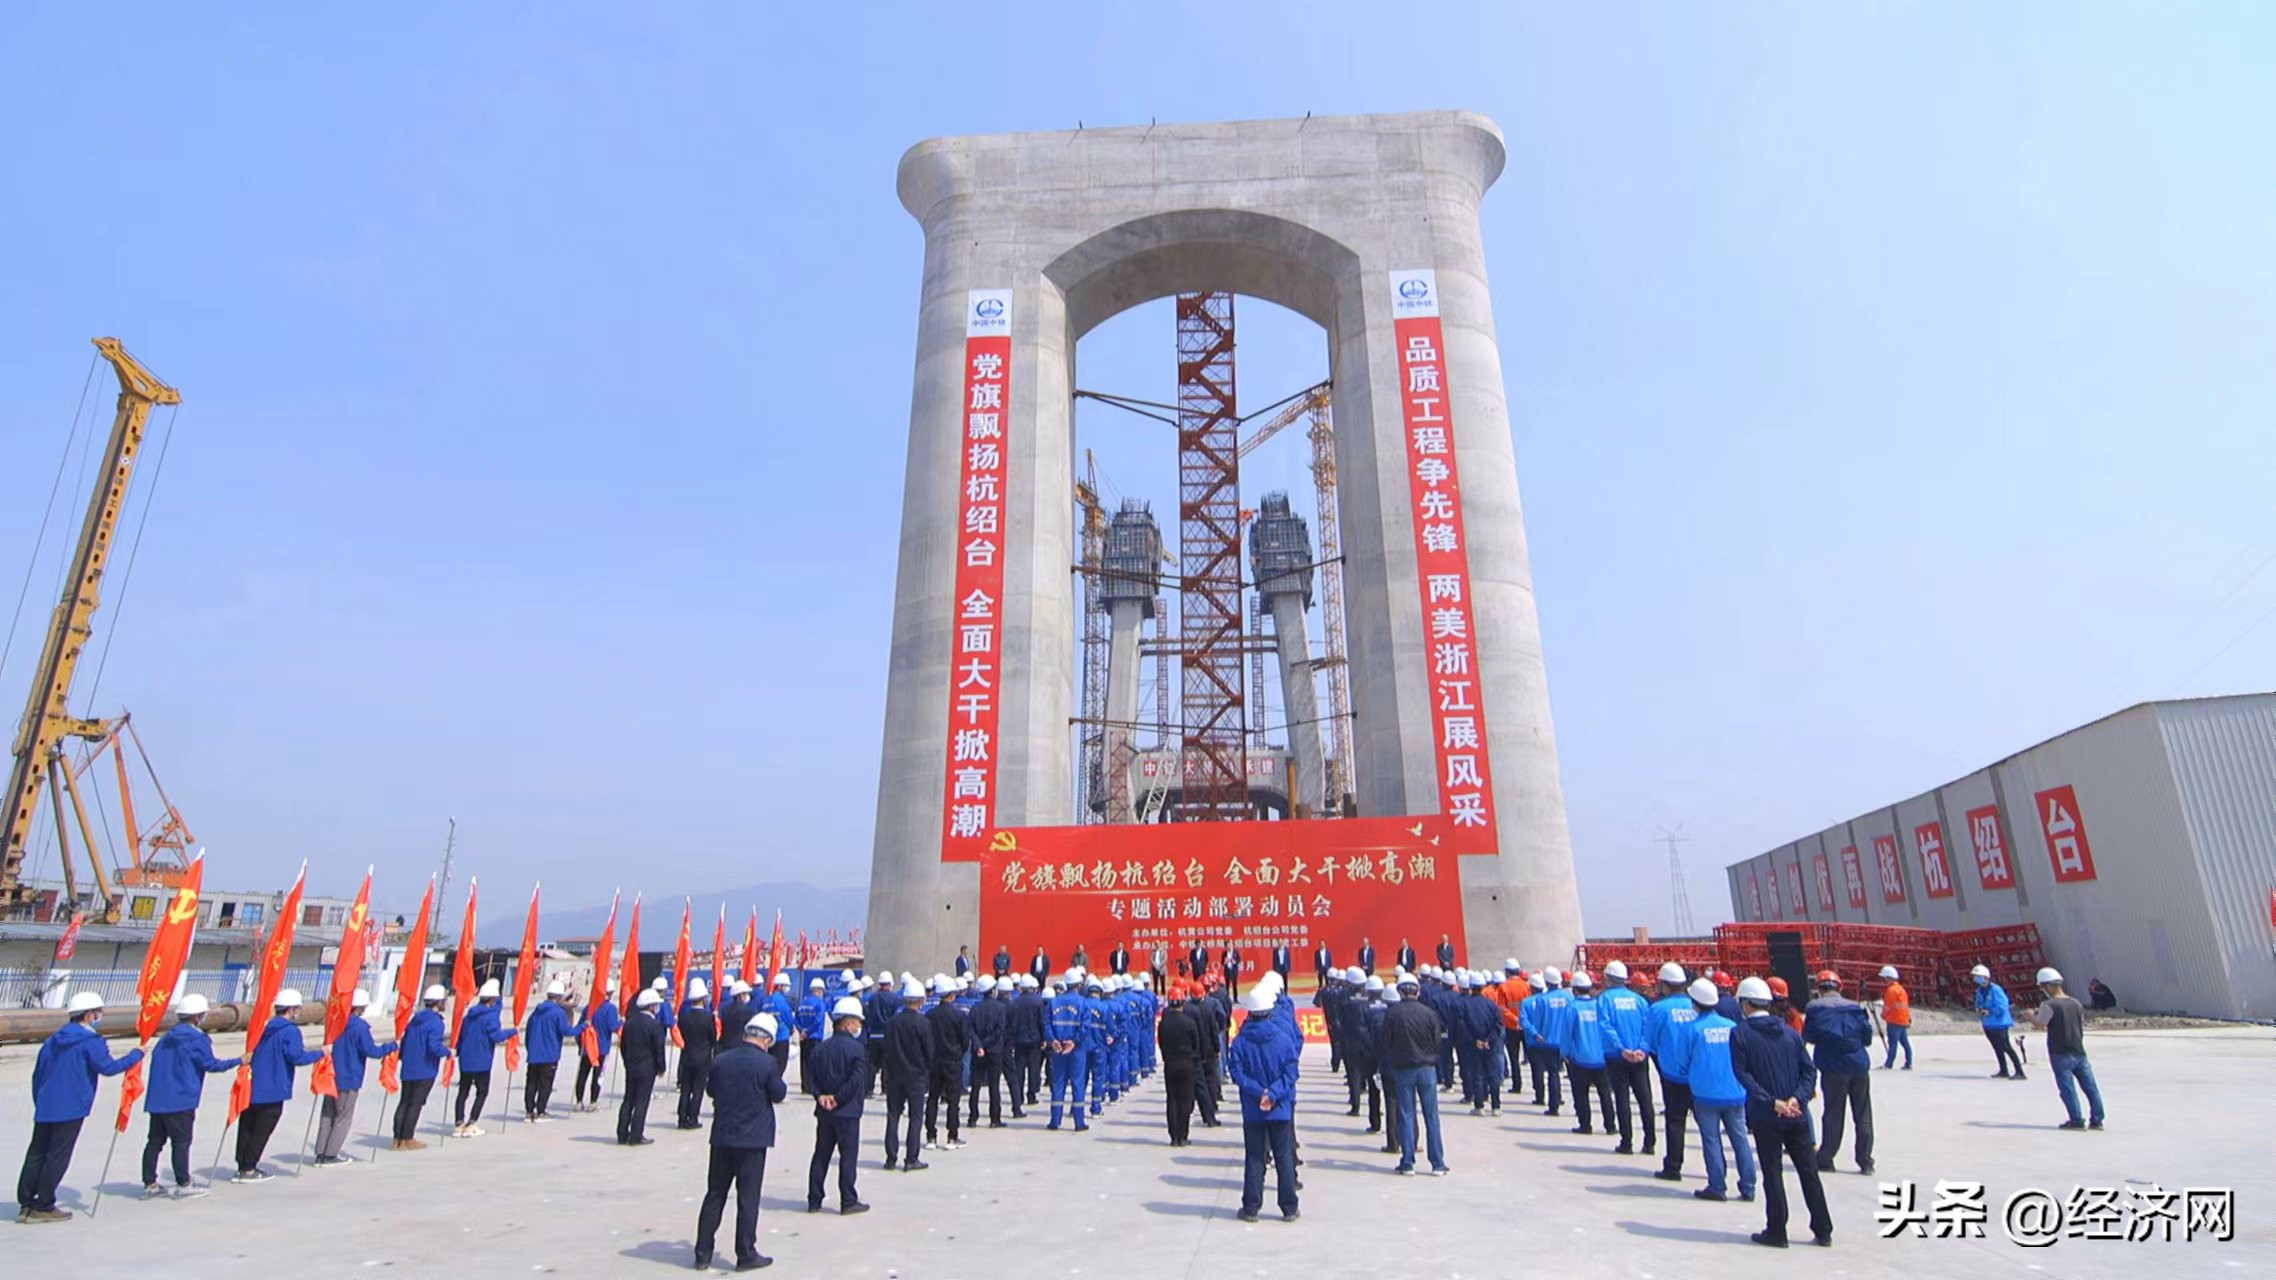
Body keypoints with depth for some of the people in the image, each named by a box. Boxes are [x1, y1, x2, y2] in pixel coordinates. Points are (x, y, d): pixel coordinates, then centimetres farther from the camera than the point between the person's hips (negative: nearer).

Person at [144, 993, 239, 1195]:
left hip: (156, 1099, 8)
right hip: (181, 1100, -8)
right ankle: (183, 1185, 4)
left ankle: (149, 1184, 16)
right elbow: (211, 1065, -13)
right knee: (181, 1141, -1)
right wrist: (239, 1061, -2)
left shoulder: (167, 1037, 12)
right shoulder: (197, 1040, -12)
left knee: (155, 1140, 12)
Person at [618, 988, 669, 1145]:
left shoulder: (629, 1022, 5)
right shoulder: (655, 1025, -15)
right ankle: (636, 1136, 3)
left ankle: (622, 1135, 17)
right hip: (647, 1070, -6)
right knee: (641, 1102, 0)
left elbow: (624, 1046, 11)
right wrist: (661, 1068, 0)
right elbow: (659, 1049, -12)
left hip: (630, 1069, 6)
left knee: (628, 1101, 13)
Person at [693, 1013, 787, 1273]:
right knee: (748, 1198, 5)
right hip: (753, 1139, -4)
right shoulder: (766, 1063, -15)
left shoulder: (721, 1060, -1)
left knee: (715, 1195, 15)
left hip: (722, 1137, 4)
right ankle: (746, 1255, 11)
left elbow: (710, 1089, 13)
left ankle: (702, 1254, 19)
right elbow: (779, 1094, -6)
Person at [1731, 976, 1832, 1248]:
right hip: (1796, 1114, 4)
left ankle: (1776, 1232, 9)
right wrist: (1797, 1098, -8)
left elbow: (1743, 1074, -14)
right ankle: (1823, 1231, 18)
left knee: (1772, 1172, 4)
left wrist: (1771, 1102, -14)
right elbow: (1809, 1070, 1)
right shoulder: (1788, 1030, 7)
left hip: (1765, 1116, -4)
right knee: (1809, 1171, 13)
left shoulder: (1741, 1034, -6)